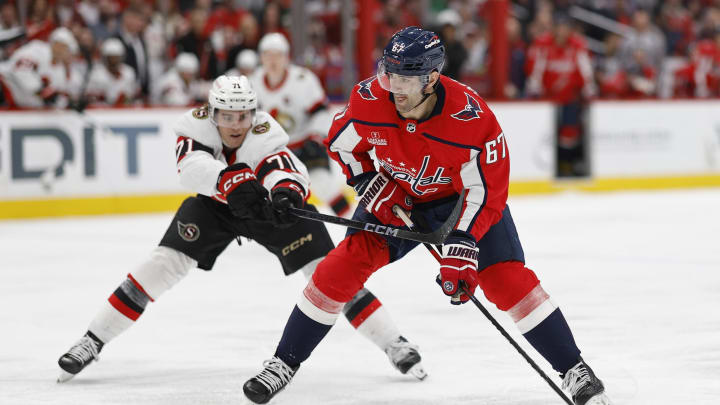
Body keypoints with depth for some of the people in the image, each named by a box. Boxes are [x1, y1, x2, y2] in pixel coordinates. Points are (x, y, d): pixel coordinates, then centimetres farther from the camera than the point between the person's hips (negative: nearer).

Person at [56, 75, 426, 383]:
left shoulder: (266, 136, -34)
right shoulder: (196, 124, -28)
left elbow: (285, 170, -53)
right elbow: (192, 165, -47)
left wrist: (288, 193, -76)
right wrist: (231, 182, -65)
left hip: (268, 204, -2)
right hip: (214, 204, 2)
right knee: (165, 262, -12)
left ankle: (394, 344, -4)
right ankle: (92, 341, -3)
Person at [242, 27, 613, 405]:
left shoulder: (472, 118, -34)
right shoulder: (369, 98, -25)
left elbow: (486, 192, -27)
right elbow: (341, 142, -3)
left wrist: (462, 247, -34)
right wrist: (370, 184, -14)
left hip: (461, 197, -2)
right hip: (396, 195, 3)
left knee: (506, 278, -16)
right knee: (346, 262, -12)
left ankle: (573, 370, -5)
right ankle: (284, 363, 0)